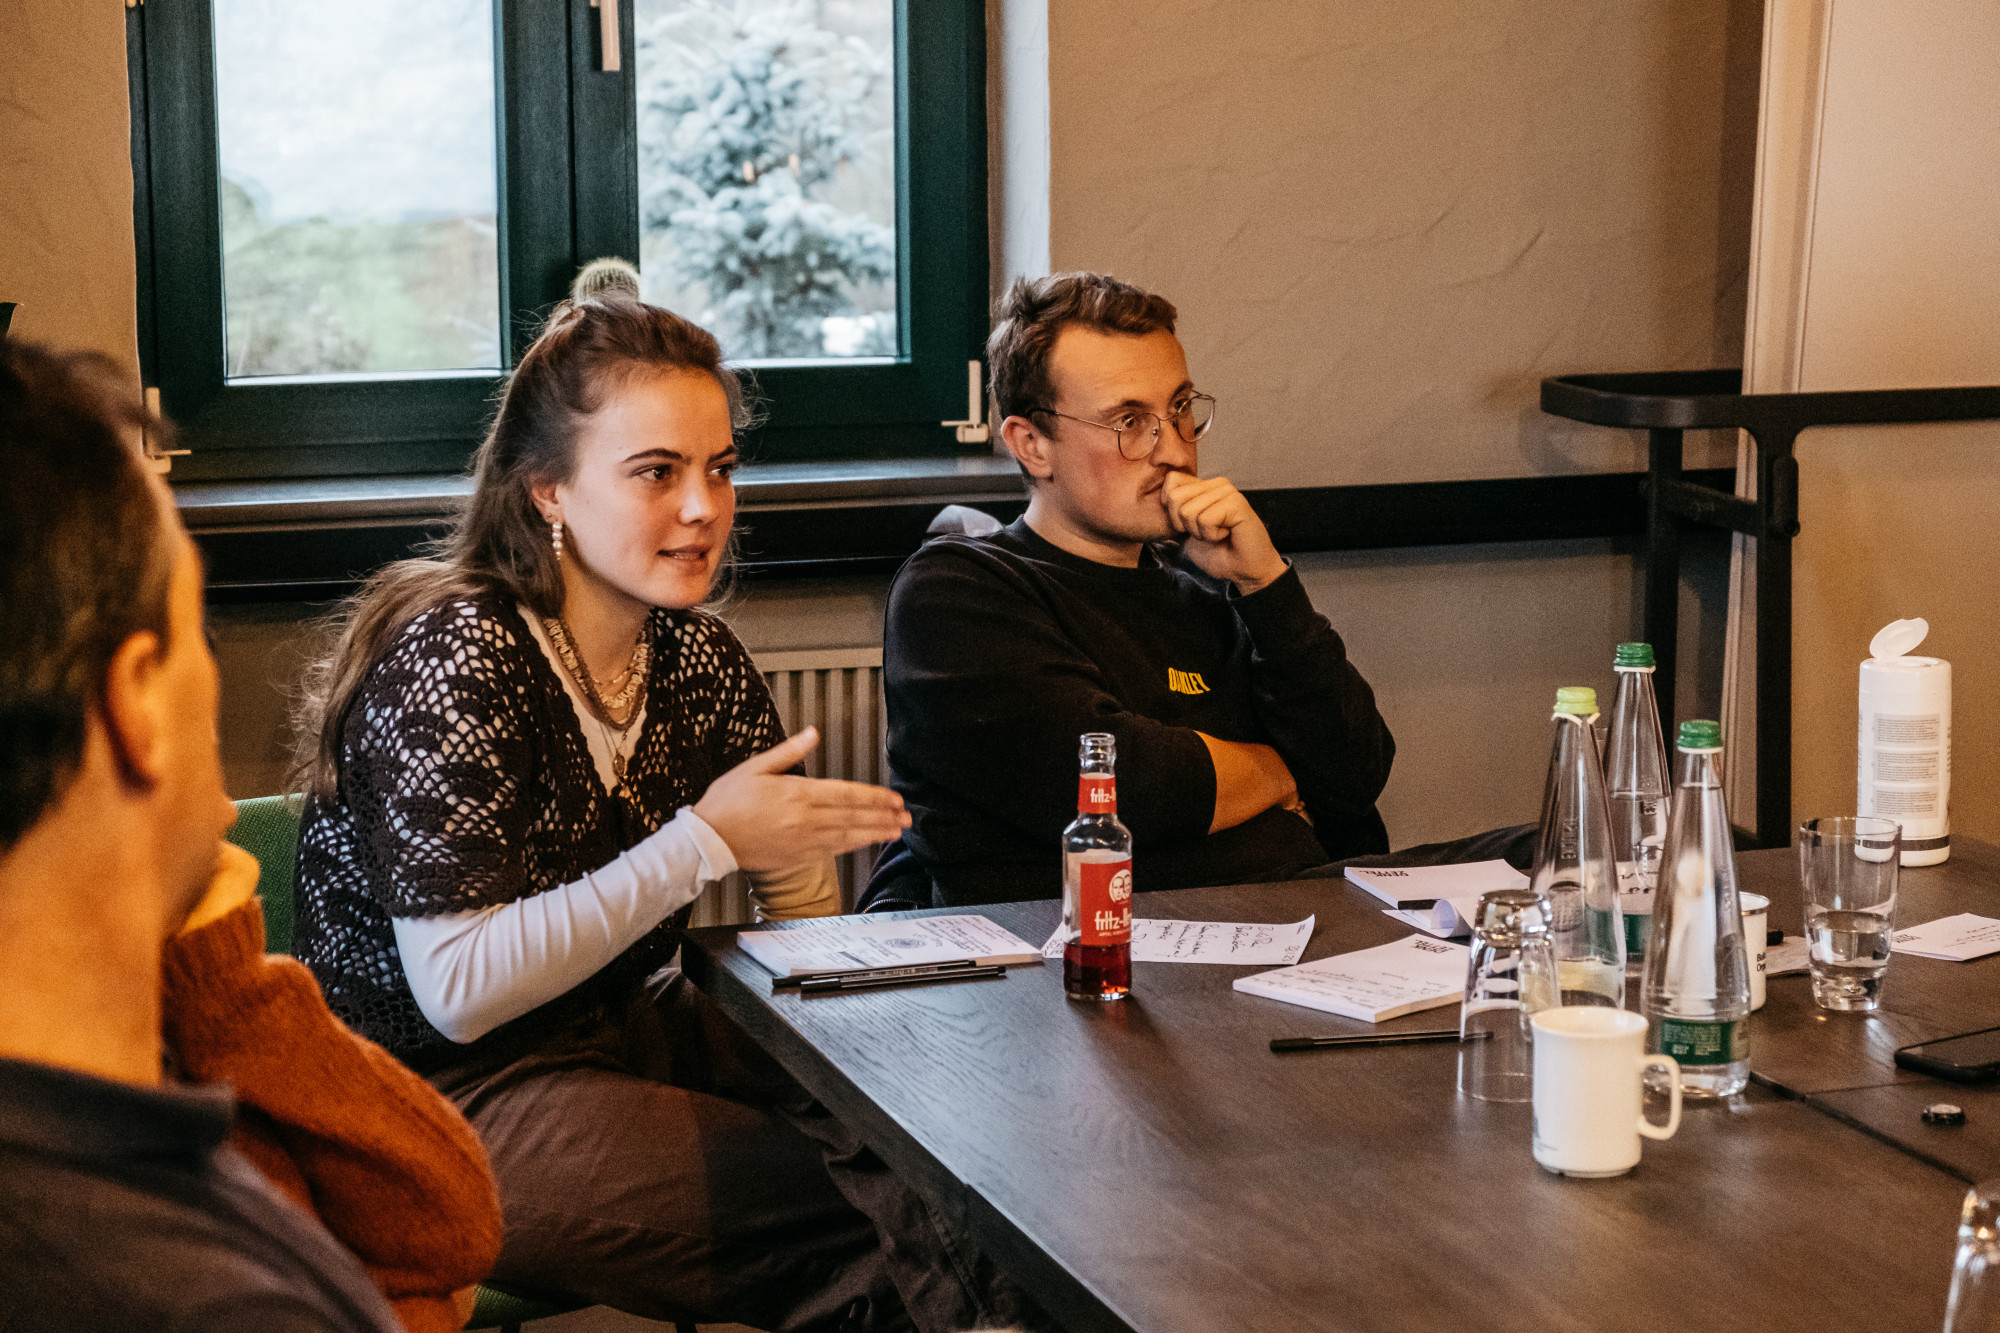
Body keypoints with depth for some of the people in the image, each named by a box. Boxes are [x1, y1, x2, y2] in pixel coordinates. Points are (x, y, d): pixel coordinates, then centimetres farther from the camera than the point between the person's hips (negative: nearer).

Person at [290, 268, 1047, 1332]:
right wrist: (703, 844, -25)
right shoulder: (452, 660, -18)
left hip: (623, 1034, 8)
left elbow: (808, 931, 13)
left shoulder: (696, 658, 5)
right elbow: (458, 991, -24)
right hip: (443, 1104, -7)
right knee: (864, 1216, -22)